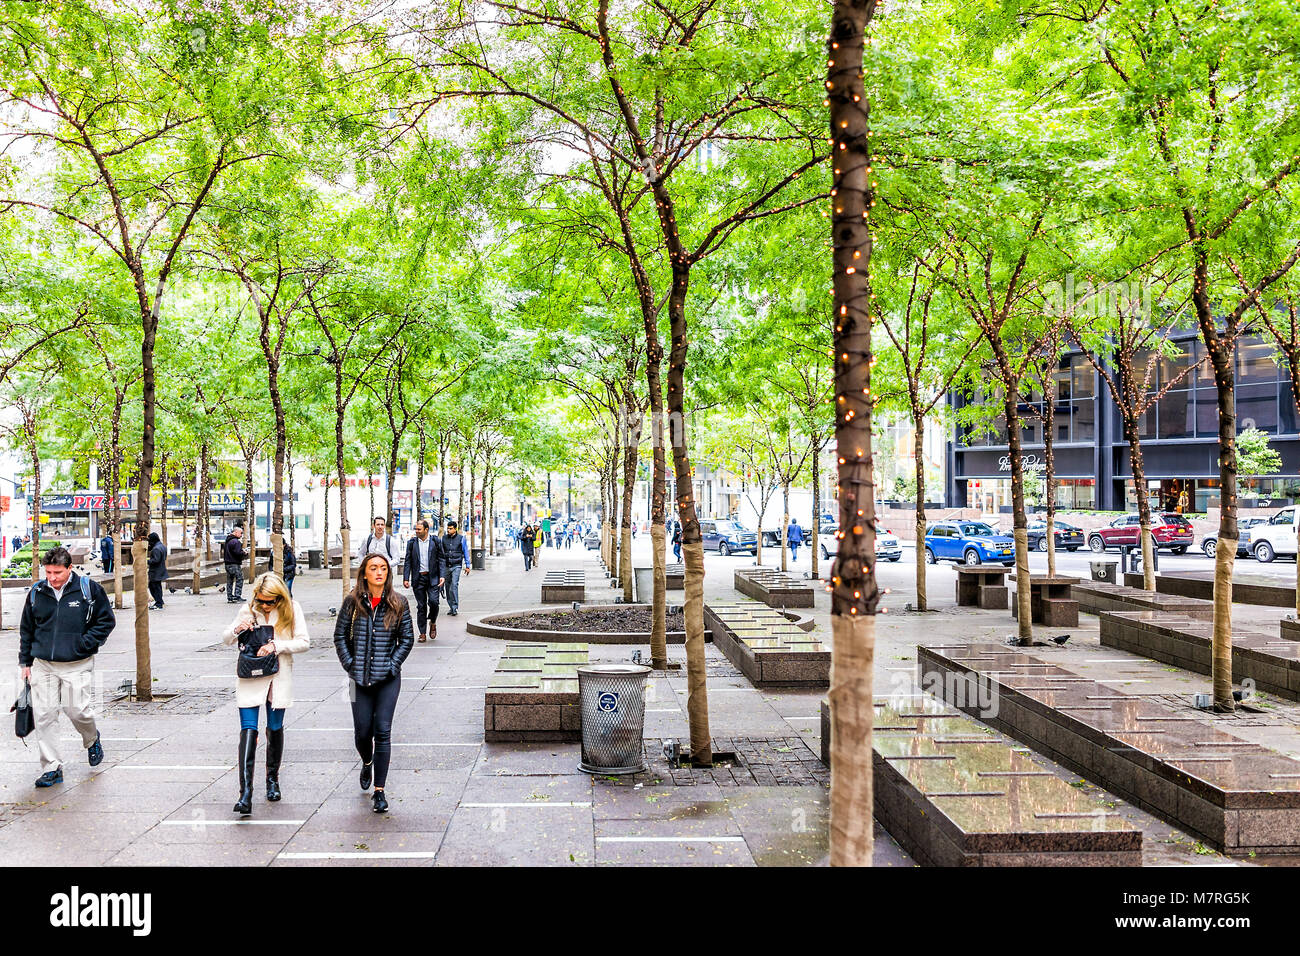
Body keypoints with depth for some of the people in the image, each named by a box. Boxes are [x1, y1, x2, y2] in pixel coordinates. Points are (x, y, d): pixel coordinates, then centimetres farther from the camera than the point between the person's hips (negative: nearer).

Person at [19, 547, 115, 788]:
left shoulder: (89, 589, -5)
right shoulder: (37, 593, 5)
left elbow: (107, 620, 2)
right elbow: (26, 629, 16)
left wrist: (85, 644, -7)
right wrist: (25, 662, 13)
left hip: (77, 666, -3)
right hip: (42, 665, 3)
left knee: (79, 711, -5)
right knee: (44, 715, -1)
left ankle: (92, 741, 30)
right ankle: (51, 768, 9)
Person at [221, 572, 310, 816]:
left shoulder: (292, 609, -4)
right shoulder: (248, 609, 1)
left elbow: (304, 642, -7)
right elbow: (226, 639, 10)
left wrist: (277, 646, -19)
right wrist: (238, 630, -12)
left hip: (279, 677, 0)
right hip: (250, 676, 0)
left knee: (275, 729, 12)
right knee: (248, 730, -9)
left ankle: (272, 778, 33)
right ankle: (245, 793, -12)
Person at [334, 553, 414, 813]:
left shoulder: (399, 603, 1)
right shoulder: (353, 602, 2)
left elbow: (407, 639, 5)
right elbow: (340, 636, 8)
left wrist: (392, 665, -4)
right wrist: (350, 665, -1)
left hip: (387, 678, -1)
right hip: (360, 678, 1)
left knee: (383, 732, -6)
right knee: (362, 732, 6)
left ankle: (379, 791, 3)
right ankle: (367, 763, 41)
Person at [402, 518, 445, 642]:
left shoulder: (436, 541, 3)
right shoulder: (411, 542, 7)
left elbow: (441, 559, 3)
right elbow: (408, 561, 6)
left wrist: (442, 576, -7)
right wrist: (406, 578, -1)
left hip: (432, 577, -1)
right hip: (418, 578, 1)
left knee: (434, 601, -14)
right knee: (421, 606, 3)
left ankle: (433, 623, 15)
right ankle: (422, 633, 11)